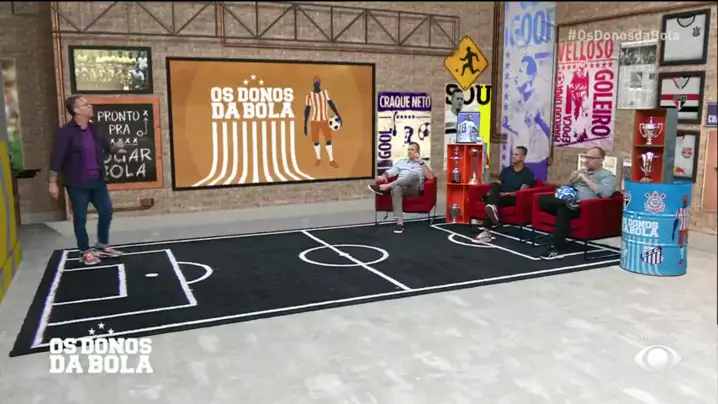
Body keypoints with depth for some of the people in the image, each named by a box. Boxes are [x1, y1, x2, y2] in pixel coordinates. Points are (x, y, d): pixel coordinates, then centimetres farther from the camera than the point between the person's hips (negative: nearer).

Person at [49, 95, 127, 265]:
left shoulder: (93, 129, 7)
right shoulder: (67, 132, -13)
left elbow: (106, 146, 19)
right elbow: (57, 157, -15)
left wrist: (115, 148, -5)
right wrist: (53, 182, -17)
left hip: (97, 181, 7)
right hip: (77, 183, -7)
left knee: (106, 211, 10)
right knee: (80, 217, 5)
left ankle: (102, 246, 27)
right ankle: (85, 252, 18)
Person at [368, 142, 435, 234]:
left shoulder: (423, 164, 20)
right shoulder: (401, 162, 30)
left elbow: (431, 177, 0)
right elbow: (389, 172, 18)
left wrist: (421, 162, -5)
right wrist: (383, 176, -5)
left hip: (415, 190, -2)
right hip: (401, 187, 2)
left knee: (415, 174, -36)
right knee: (396, 189, -38)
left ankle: (385, 187, -42)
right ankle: (400, 223, -40)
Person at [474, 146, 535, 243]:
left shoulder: (528, 174, 3)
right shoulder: (506, 170, 20)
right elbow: (497, 185, 14)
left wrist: (506, 194, -23)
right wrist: (492, 192, -10)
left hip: (514, 199, -4)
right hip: (500, 197, 4)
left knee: (492, 199, -36)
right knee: (494, 185, -30)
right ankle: (492, 208, -55)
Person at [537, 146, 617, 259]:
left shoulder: (607, 175, 6)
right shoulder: (583, 171, 27)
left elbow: (605, 193, -14)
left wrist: (586, 179, -9)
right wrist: (572, 179, 8)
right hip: (570, 201, 7)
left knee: (563, 206, -37)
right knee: (543, 199, -13)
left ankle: (558, 248, -34)